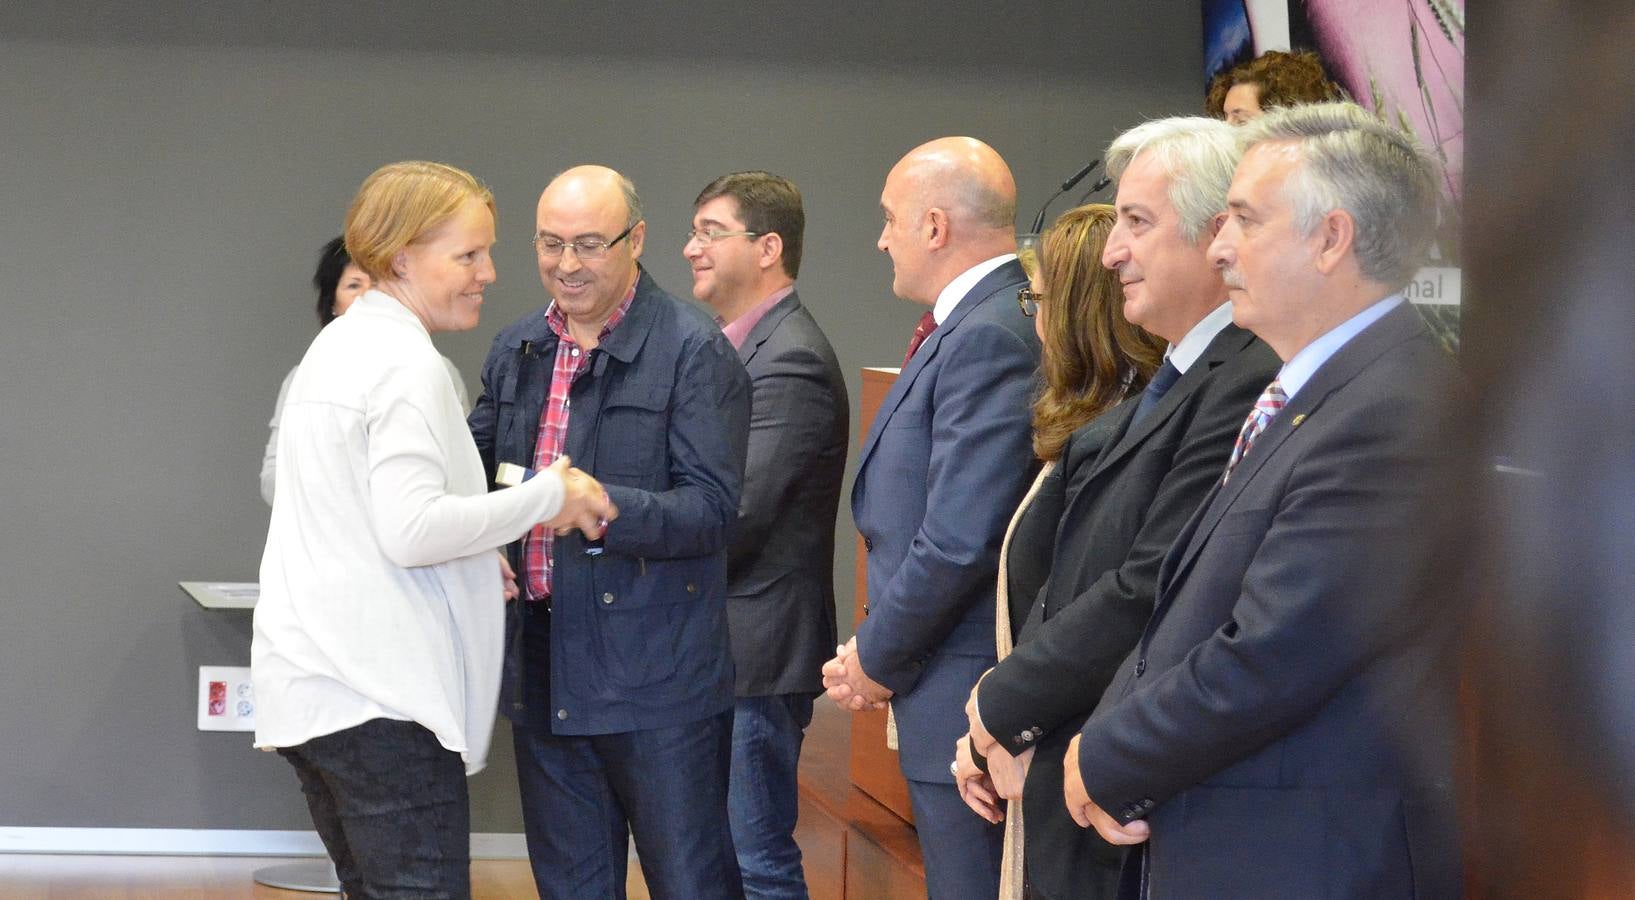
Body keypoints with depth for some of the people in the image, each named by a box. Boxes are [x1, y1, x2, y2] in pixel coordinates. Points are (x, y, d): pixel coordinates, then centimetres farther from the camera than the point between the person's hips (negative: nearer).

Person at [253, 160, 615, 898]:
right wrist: (546, 498, -12)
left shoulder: (340, 345, 18)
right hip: (380, 698, -10)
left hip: (312, 688, 10)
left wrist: (469, 560, 17)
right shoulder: (407, 366, -12)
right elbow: (411, 528, -20)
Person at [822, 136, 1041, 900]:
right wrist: (881, 651, 9)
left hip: (968, 699, -10)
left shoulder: (990, 336, -18)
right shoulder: (977, 325, 13)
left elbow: (960, 541, -23)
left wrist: (879, 658, -10)